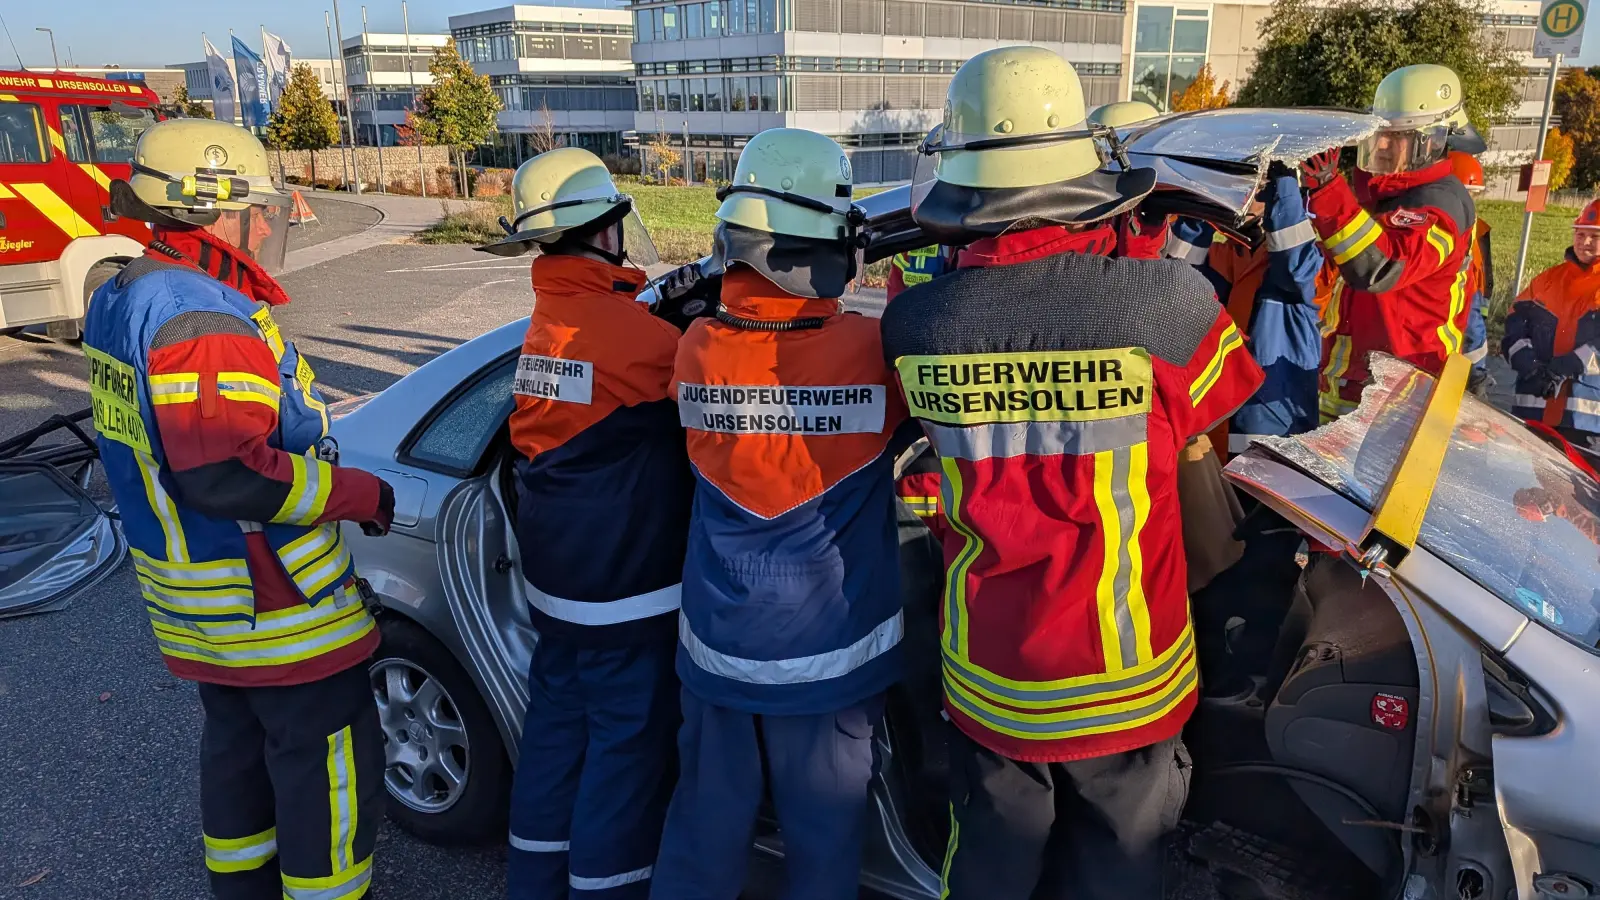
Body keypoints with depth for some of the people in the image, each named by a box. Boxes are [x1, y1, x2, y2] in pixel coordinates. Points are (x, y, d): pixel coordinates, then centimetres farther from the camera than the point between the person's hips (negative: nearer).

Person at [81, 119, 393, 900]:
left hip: (196, 598, 10)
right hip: (271, 605, -10)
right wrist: (358, 493, -22)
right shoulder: (203, 318, -25)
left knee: (237, 741, 26)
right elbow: (226, 475, -33)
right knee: (327, 763, 5)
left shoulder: (121, 300, 7)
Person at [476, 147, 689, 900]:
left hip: (553, 581, 9)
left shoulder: (542, 325, 6)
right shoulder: (633, 332, -20)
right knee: (629, 746, 5)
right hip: (627, 589, -8)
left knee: (556, 723, 20)